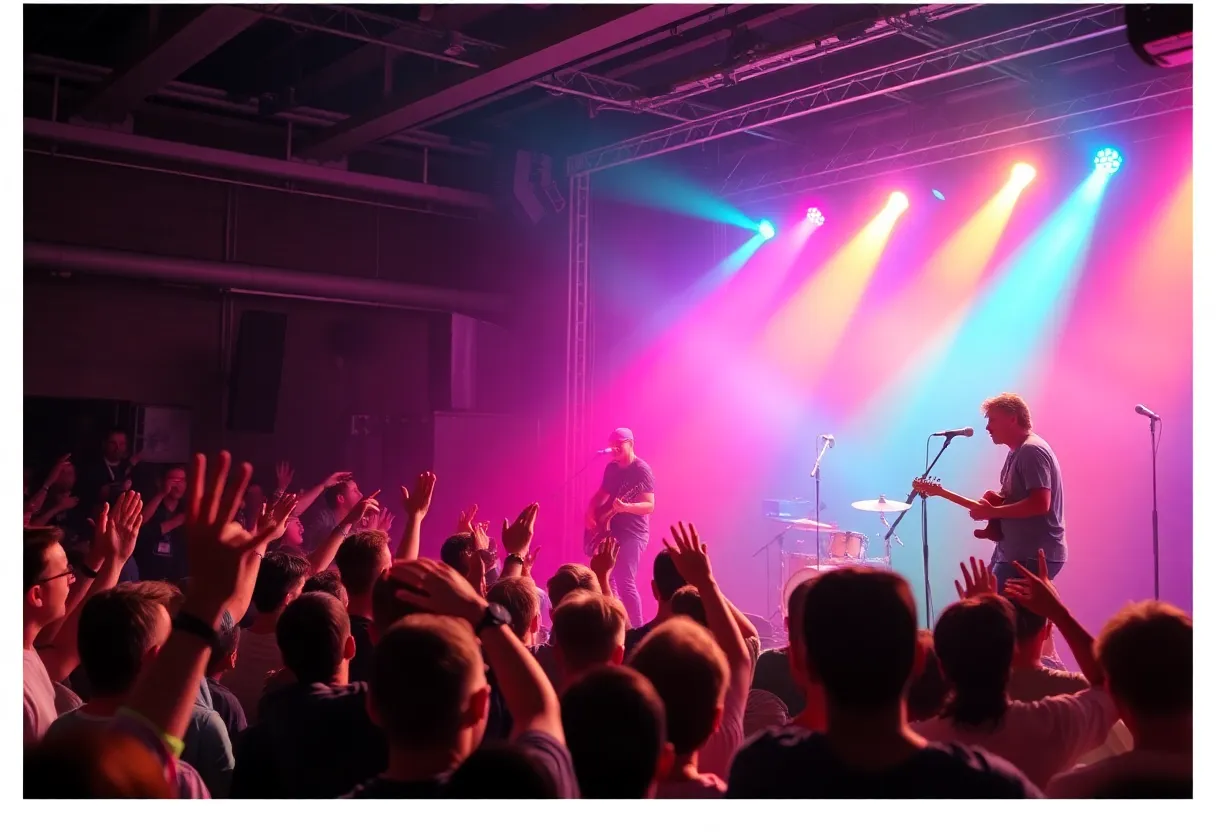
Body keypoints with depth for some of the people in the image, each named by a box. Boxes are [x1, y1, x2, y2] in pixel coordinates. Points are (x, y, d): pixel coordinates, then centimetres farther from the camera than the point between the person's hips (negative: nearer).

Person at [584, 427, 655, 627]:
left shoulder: (641, 470, -12)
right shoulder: (611, 467, 11)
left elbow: (650, 506, -19)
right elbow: (600, 495, 21)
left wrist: (625, 507, -36)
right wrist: (590, 513, 2)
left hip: (633, 534, -8)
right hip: (610, 531, 8)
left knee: (625, 582, -14)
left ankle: (637, 630, -7)